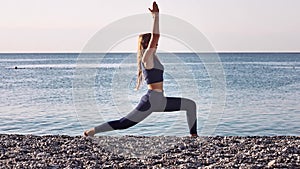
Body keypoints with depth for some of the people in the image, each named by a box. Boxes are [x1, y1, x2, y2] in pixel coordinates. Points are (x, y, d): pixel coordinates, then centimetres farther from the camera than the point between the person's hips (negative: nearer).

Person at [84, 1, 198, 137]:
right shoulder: (147, 57, -11)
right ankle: (93, 131, 5)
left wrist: (156, 15, 20)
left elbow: (155, 36, 20)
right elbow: (155, 36, -21)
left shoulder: (151, 56, 13)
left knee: (190, 105, 10)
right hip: (151, 100, -10)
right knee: (123, 123, -4)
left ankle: (194, 135, 13)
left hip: (160, 101, 10)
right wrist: (156, 15, -15)